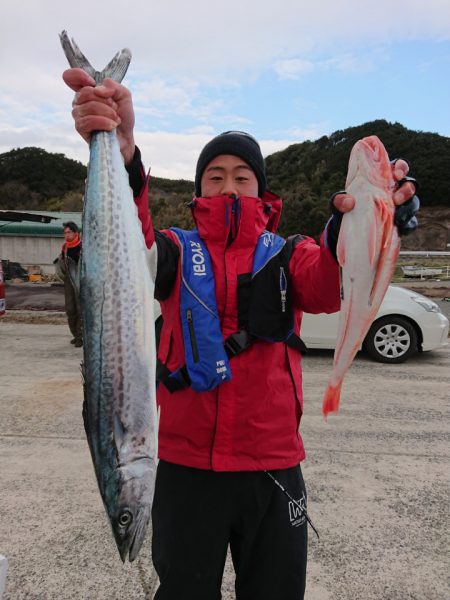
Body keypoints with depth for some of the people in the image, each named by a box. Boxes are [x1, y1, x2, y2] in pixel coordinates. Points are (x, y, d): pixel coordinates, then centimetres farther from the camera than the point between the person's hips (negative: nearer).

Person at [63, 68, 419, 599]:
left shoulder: (287, 255, 3)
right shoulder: (178, 251, 1)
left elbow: (328, 287, -20)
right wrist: (120, 156, -41)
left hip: (274, 463, 1)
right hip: (187, 465, 0)